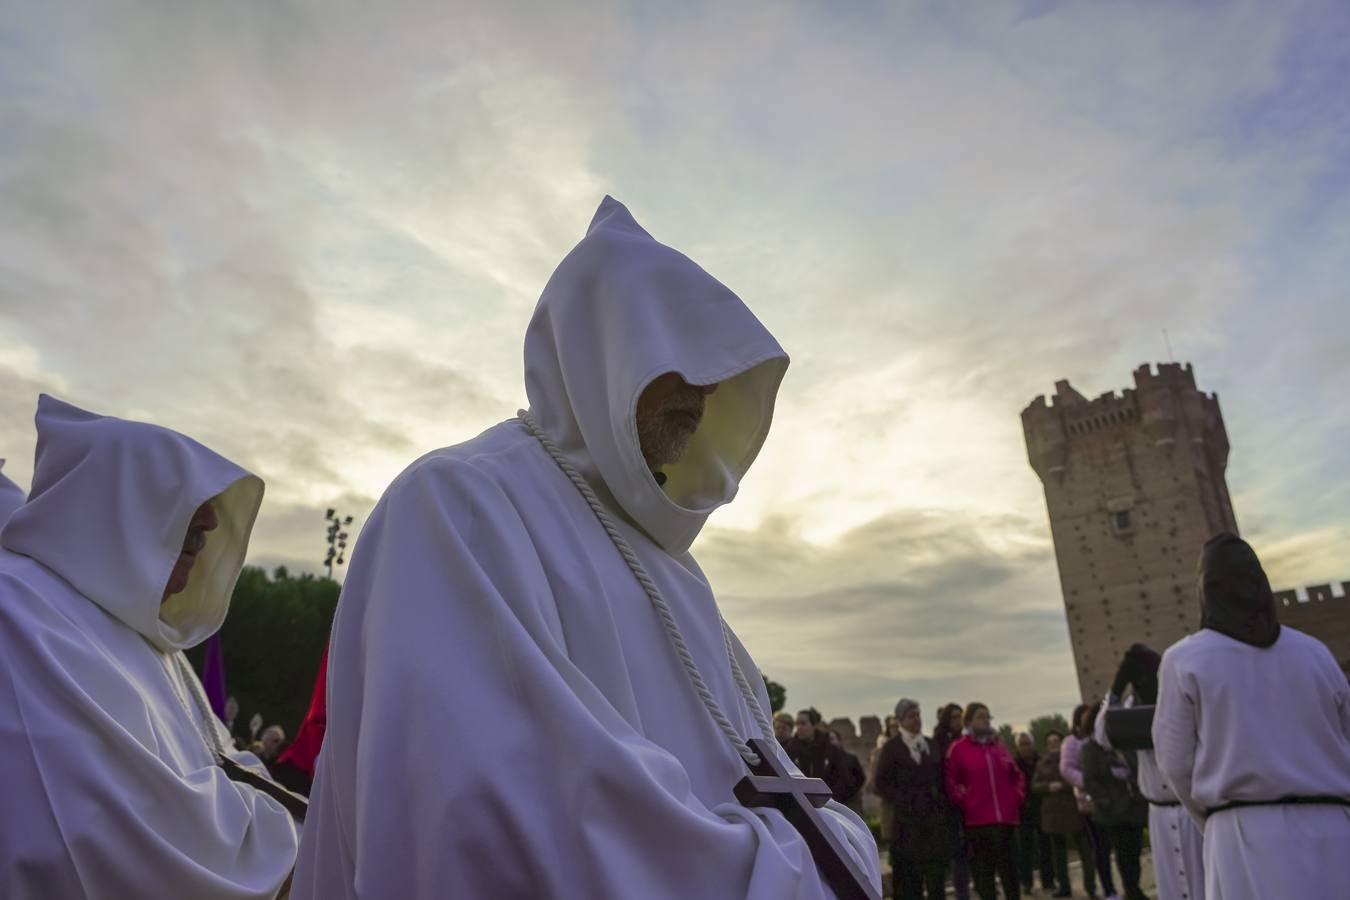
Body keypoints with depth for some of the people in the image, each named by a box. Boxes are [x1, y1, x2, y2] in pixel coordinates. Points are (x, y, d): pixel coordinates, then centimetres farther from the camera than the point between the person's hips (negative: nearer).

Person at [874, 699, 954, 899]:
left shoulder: (932, 745, 15)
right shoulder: (891, 748, 1)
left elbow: (942, 779, 17)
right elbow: (882, 783, -3)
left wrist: (943, 806, 5)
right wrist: (903, 803, -11)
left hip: (935, 817, 4)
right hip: (907, 820, -4)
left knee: (936, 875, 4)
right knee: (909, 882, -1)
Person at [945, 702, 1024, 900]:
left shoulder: (999, 746, 13)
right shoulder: (958, 749, -2)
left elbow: (1017, 776, 23)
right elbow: (950, 782, -1)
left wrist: (1017, 797, 9)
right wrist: (964, 801, -10)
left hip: (1006, 820, 4)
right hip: (977, 822, -4)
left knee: (1010, 873, 7)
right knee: (984, 876, 2)